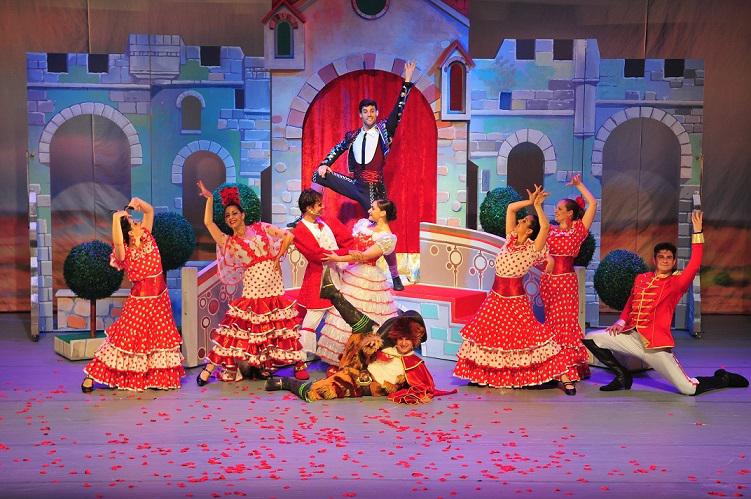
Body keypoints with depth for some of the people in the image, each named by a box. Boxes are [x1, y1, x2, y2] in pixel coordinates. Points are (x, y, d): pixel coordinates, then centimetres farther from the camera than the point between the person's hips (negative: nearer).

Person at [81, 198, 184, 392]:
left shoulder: (147, 238, -2)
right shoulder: (125, 253, -19)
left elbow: (150, 211, 6)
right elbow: (117, 242, -44)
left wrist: (138, 202, -12)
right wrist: (116, 218, -44)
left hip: (160, 300, 6)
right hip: (139, 302, -6)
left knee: (161, 338, 12)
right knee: (127, 338, -1)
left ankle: (158, 378, 26)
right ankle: (91, 377, 11)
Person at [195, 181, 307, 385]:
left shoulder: (260, 228, 7)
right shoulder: (228, 242, 6)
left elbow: (288, 236, 2)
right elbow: (208, 222, -4)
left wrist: (277, 258, -1)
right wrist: (209, 199, -3)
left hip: (274, 287, 0)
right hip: (253, 290, 0)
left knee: (281, 327, 4)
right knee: (237, 328, -5)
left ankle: (298, 364, 16)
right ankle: (209, 368, -1)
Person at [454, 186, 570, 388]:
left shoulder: (532, 249, -11)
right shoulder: (510, 240, 4)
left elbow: (545, 227, -28)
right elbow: (510, 208, 6)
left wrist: (537, 205, -20)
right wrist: (530, 201, -3)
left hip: (515, 299, -6)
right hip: (496, 296, 6)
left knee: (517, 336, 1)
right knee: (490, 334, 10)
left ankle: (519, 376, 13)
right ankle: (488, 374, 22)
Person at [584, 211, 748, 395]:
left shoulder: (676, 283, -2)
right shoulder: (641, 279, 11)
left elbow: (694, 265, -18)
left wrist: (698, 232, -21)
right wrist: (621, 322, 3)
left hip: (656, 343, -5)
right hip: (631, 337, 5)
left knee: (689, 389, -9)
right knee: (591, 339, -8)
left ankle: (724, 379, 25)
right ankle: (623, 375, 9)